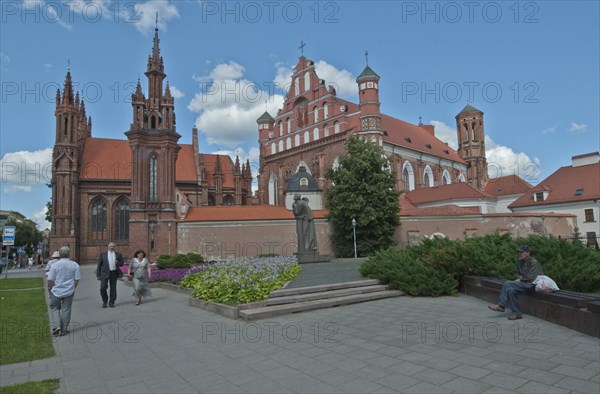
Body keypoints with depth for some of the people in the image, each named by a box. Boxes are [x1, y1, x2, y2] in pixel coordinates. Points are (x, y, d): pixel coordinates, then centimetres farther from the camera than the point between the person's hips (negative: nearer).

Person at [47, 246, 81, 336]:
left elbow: (50, 280, -10)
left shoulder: (55, 265, -11)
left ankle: (56, 326, 3)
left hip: (56, 291, -1)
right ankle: (64, 329, 16)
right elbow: (77, 279, -2)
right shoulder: (75, 265, -5)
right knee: (66, 309, 10)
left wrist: (49, 289, 7)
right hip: (69, 291, 1)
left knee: (54, 308, 17)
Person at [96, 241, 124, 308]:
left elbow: (122, 264, 11)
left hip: (114, 273, 1)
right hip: (105, 273, -1)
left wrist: (118, 263, -13)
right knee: (103, 288, -8)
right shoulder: (103, 254, 5)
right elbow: (99, 265, 6)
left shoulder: (118, 255, 8)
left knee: (113, 288, 5)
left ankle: (111, 302, 17)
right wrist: (98, 275, 2)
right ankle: (104, 301, 15)